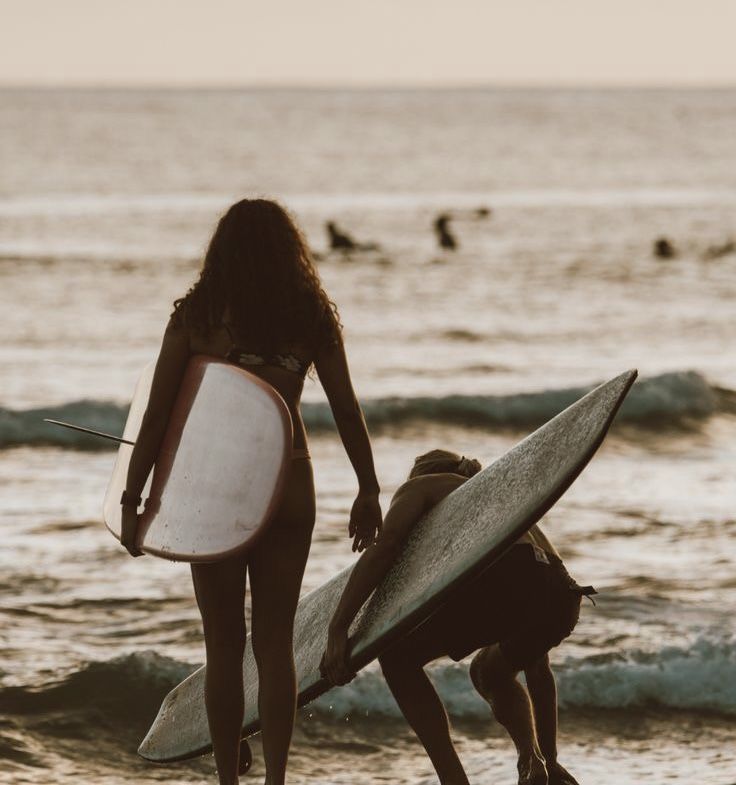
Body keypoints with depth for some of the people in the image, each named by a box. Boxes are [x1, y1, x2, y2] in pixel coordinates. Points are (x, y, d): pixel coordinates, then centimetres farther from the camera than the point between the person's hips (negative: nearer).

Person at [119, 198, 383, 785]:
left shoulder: (195, 317, -5)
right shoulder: (310, 318, 0)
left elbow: (156, 416, -7)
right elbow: (348, 412, 3)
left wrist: (131, 499, -1)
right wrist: (369, 493, 13)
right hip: (289, 487, 2)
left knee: (224, 646, 8)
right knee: (276, 642, 8)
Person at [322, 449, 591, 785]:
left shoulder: (420, 486, 26)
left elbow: (385, 545, -1)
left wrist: (337, 629, -4)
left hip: (499, 581, -7)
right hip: (560, 598, 7)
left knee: (397, 658, 16)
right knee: (490, 670, 36)